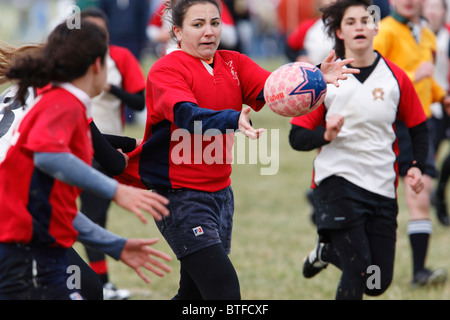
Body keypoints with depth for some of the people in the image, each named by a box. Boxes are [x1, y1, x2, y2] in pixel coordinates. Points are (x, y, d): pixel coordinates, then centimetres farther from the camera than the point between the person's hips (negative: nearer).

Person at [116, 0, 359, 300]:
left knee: (196, 292, 14)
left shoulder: (233, 63, 8)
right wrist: (234, 120, -48)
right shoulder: (166, 70, -10)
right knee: (225, 289, -18)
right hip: (179, 194, -7)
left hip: (220, 192, 7)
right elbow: (186, 115, -30)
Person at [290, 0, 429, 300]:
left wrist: (417, 166, -1)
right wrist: (326, 135, -19)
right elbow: (297, 137, 1)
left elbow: (419, 126, 15)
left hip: (383, 187, 3)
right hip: (337, 181, -3)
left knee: (379, 283, 4)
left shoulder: (395, 77, 4)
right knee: (359, 271, -15)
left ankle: (328, 251, 33)